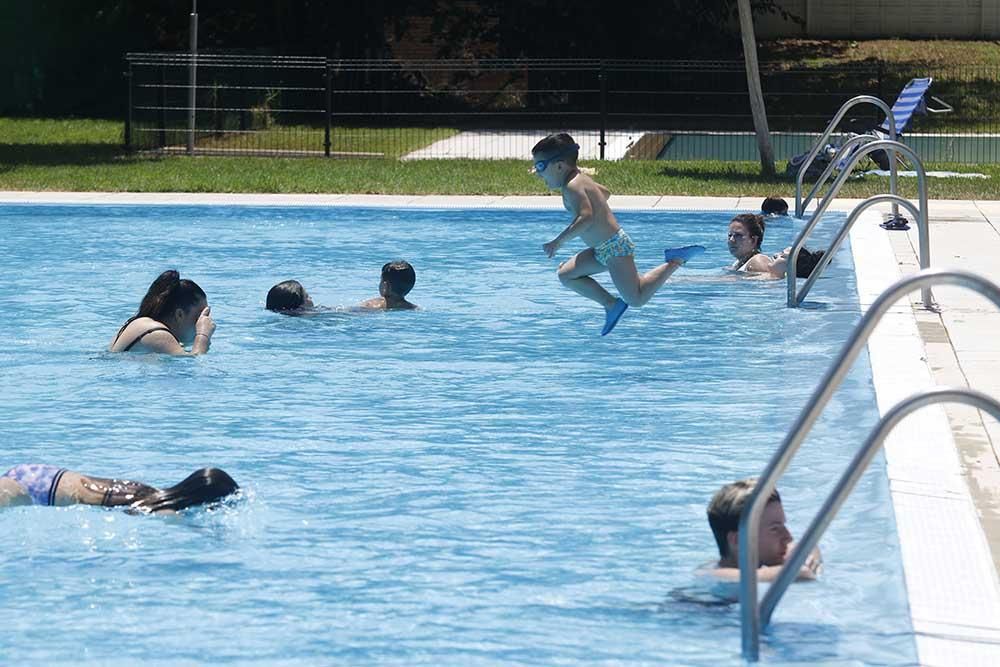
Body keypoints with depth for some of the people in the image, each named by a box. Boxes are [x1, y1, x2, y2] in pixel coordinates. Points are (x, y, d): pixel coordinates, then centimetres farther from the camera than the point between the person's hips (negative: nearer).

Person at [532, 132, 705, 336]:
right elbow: (605, 192, 29)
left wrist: (559, 241, -33)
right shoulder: (581, 178, 11)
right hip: (603, 250, 10)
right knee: (566, 275, 9)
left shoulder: (572, 187, -20)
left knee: (637, 299, -6)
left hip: (615, 248, -10)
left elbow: (586, 218, -34)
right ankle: (611, 305, 10)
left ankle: (675, 260, 1)